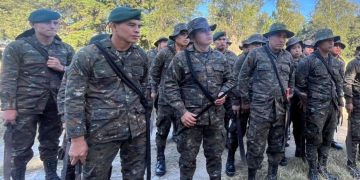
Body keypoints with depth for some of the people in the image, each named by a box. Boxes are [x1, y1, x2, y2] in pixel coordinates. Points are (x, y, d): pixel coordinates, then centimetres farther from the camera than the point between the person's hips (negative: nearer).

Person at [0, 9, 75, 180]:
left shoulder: (66, 49, 8)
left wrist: (61, 68, -8)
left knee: (51, 145, 15)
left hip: (55, 105, 4)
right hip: (25, 106, -3)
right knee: (21, 147, 5)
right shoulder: (17, 47, -2)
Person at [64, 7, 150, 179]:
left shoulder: (141, 55, 6)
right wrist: (77, 139, -12)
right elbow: (74, 99, -10)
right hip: (102, 131, -4)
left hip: (137, 129, 4)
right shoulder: (87, 56, -9)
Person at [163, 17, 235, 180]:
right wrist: (182, 111, -13)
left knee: (215, 155, 16)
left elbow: (229, 80, 18)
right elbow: (170, 86, -6)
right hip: (191, 115, -3)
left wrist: (223, 93, -3)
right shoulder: (181, 58, -6)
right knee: (187, 158, 9)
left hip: (216, 116, 4)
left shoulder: (220, 57, 7)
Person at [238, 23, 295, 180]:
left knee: (278, 147, 14)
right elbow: (243, 78, -2)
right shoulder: (255, 53, -4)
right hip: (260, 108, -5)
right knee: (256, 147, 0)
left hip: (281, 109, 5)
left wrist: (289, 97, 18)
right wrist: (245, 101, 0)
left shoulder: (288, 57, 10)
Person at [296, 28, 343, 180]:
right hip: (316, 108, -7)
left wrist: (340, 104, 14)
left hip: (332, 107, 7)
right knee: (314, 140, 2)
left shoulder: (335, 62, 12)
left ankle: (323, 168, 29)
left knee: (327, 139, 15)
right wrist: (308, 98, -1)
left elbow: (339, 84, 17)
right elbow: (299, 82, -10)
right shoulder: (309, 61, -11)